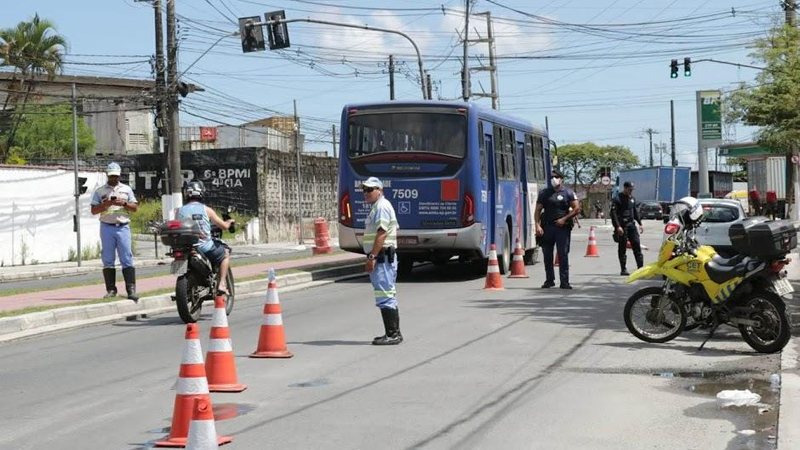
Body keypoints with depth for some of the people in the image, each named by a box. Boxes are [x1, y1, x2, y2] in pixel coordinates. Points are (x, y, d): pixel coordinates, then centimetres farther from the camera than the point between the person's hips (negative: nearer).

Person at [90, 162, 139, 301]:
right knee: (108, 260, 1)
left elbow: (135, 207, 11)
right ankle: (111, 289, 5)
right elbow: (94, 210, 6)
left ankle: (131, 289, -11)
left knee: (127, 259, -7)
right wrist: (106, 204, -10)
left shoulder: (127, 189, 14)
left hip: (123, 227, 0)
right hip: (107, 227, 0)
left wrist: (123, 203, -7)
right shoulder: (100, 191, 11)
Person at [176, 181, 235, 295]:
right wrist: (229, 222, 25)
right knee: (226, 253, 22)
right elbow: (224, 226, 2)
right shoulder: (206, 210, -5)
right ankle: (221, 284, 9)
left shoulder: (180, 211, 0)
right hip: (205, 248, -3)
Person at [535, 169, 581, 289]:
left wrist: (564, 219, -9)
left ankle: (564, 282, -4)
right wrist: (537, 225, -6)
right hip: (547, 227, 3)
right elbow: (538, 210, 8)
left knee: (563, 255, -6)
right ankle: (549, 280, 17)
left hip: (562, 227, -3)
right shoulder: (544, 193, 11)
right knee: (547, 255, 6)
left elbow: (577, 209, 1)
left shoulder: (568, 193, 5)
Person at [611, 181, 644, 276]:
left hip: (631, 225, 6)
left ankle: (640, 267, 2)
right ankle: (623, 269, 4)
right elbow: (613, 213, -12)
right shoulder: (617, 199, -6)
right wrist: (617, 226, -21)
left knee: (637, 245, 0)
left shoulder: (632, 198, 15)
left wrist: (640, 224, 17)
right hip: (622, 226, -6)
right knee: (622, 248, -1)